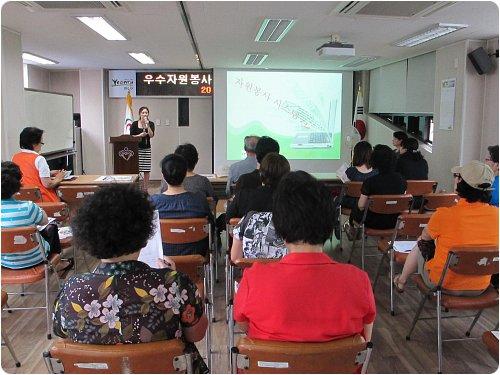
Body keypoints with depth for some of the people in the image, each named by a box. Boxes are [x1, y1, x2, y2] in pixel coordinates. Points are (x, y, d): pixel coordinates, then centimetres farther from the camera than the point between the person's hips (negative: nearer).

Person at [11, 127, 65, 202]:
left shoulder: (15, 158, 6)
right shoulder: (39, 159, -15)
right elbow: (47, 184, -16)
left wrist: (49, 174, 19)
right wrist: (58, 179, 3)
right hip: (43, 199, -7)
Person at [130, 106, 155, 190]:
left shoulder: (151, 124, 4)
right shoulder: (135, 124, 2)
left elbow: (151, 135, -10)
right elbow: (131, 136, 0)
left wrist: (147, 125, -18)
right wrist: (140, 135, -12)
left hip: (147, 149, 1)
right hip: (137, 148, -1)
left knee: (146, 170, 1)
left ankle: (145, 189, 9)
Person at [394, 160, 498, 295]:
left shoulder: (444, 214, -26)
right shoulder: (495, 214, -15)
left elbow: (425, 236, -4)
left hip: (445, 285, -4)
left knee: (418, 248, 23)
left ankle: (401, 282, 48)